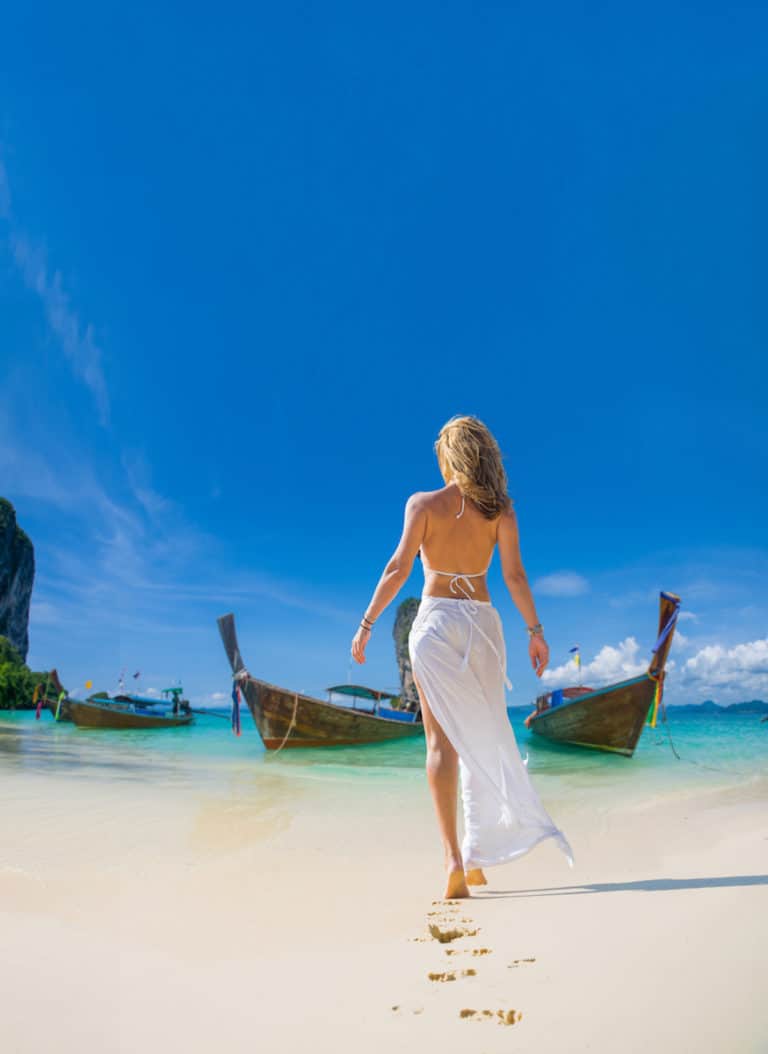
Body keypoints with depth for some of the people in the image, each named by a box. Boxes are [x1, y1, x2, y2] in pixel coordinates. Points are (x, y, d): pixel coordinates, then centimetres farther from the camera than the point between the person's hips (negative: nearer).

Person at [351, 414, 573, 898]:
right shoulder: (500, 509, 3)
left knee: (443, 740, 2)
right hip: (483, 623, 3)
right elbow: (515, 574, -2)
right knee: (485, 737, 12)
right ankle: (478, 856, 19)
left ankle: (454, 856, -4)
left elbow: (399, 567, -8)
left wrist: (367, 622, -3)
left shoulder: (423, 504, -3)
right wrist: (535, 630, 5)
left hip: (435, 622, -2)